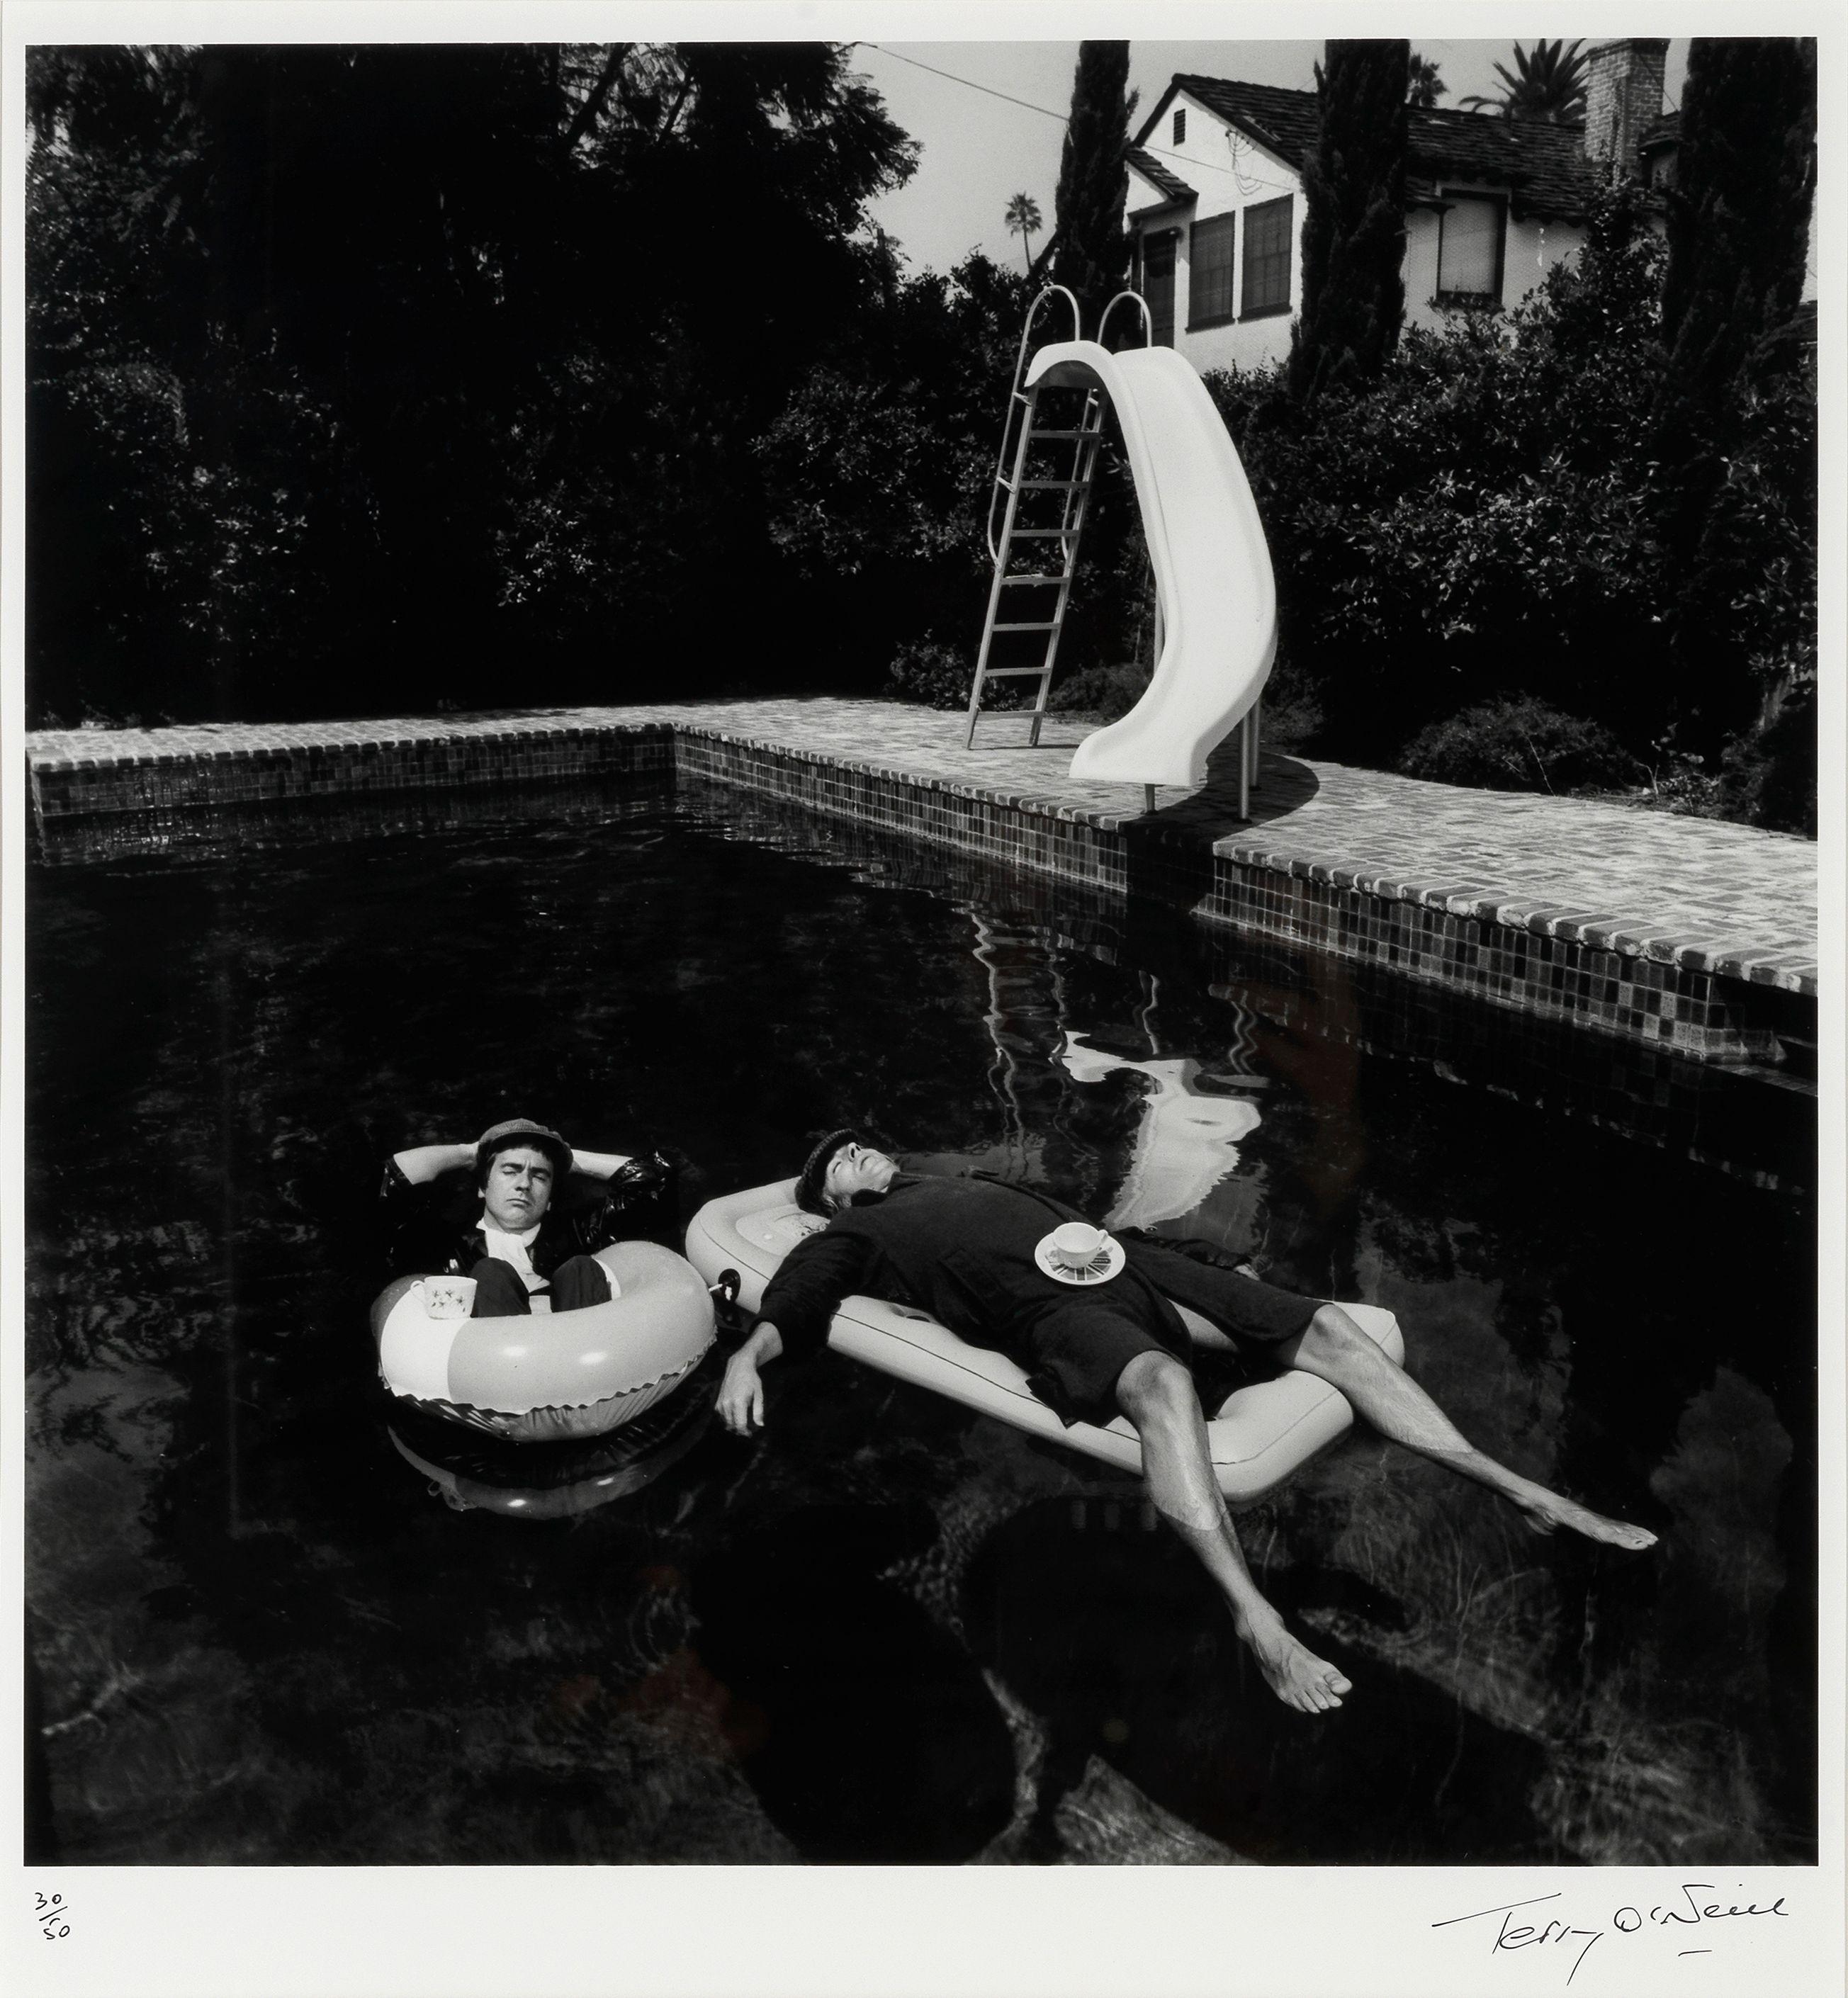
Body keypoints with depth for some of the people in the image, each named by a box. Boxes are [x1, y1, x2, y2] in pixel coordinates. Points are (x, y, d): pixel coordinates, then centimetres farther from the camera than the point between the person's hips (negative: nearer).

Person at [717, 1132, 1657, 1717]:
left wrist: (1216, 1275, 28)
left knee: (1325, 1324, -8)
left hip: (1117, 1258, 7)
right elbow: (787, 1307, 3)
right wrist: (747, 1356, -22)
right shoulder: (849, 1237, 19)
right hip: (1044, 1305, -7)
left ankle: (1517, 1489, -7)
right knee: (1160, 1379, -41)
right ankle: (1256, 1620, -48)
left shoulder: (971, 1184, 38)